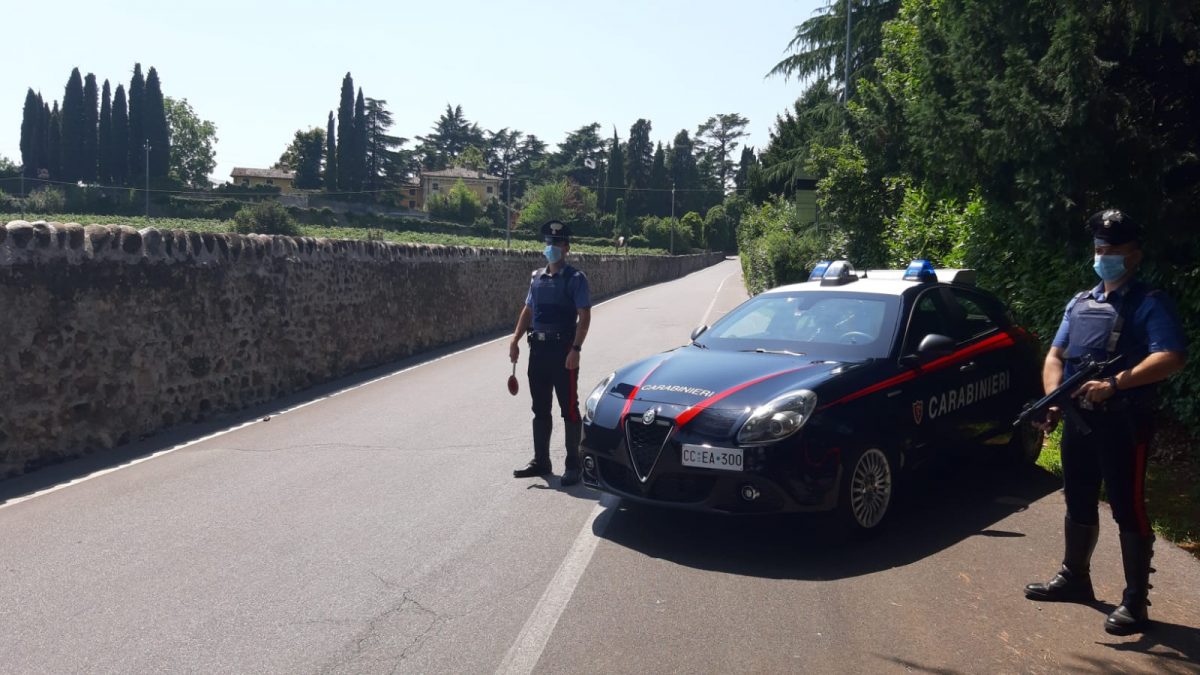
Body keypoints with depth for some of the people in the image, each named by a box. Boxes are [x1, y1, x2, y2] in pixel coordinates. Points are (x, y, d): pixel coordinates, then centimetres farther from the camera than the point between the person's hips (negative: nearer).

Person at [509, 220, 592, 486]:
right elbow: (528, 310, 19)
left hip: (563, 350, -6)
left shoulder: (575, 279, -7)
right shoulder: (537, 277, 12)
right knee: (540, 409, 14)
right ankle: (540, 461, 25)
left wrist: (575, 349, -20)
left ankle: (573, 465, 9)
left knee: (569, 409, 1)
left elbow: (584, 317, -12)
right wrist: (516, 339, 8)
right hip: (538, 348, 6)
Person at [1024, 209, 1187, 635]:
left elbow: (1171, 358, -19)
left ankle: (1136, 601, 4)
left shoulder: (1149, 304, -5)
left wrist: (1114, 383, -27)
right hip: (1079, 419, 7)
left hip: (1124, 422, -7)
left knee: (1128, 509, -3)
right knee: (1079, 503, 16)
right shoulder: (1079, 304, 16)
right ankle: (1074, 578, 31)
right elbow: (1055, 355, 14)